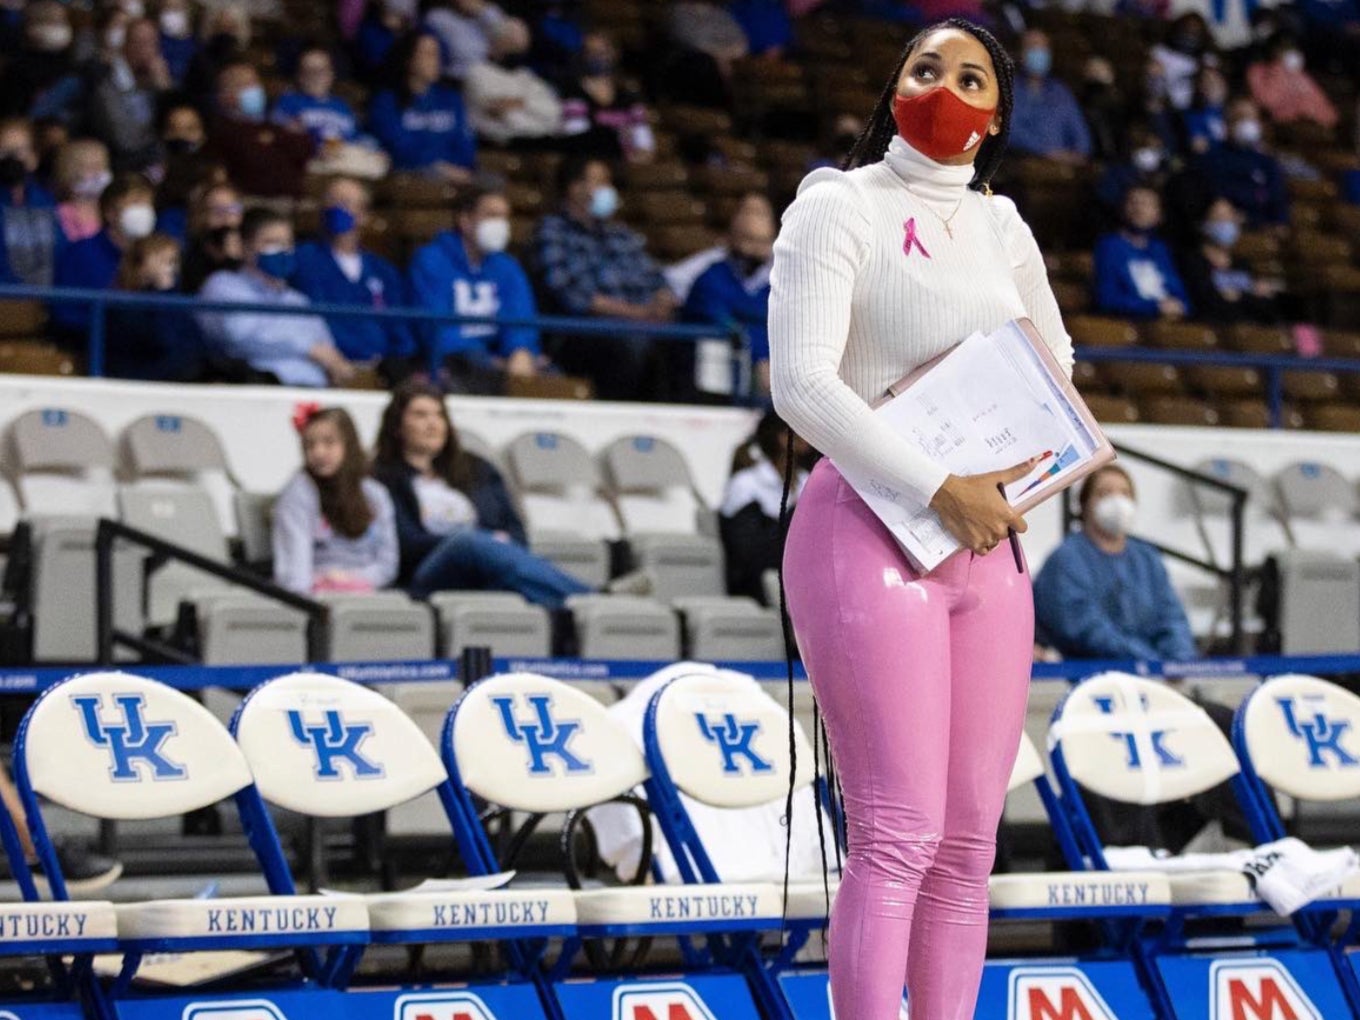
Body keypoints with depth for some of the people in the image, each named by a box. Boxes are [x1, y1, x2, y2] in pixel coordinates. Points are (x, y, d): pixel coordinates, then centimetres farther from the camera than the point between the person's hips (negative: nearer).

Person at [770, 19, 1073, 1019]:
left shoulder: (1001, 228, 15)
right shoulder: (838, 207, -3)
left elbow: (1058, 367, 27)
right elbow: (800, 383, -15)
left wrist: (1022, 468, 5)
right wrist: (942, 487, -19)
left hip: (987, 544, 6)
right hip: (872, 531, -6)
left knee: (968, 840, 5)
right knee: (898, 835, -12)